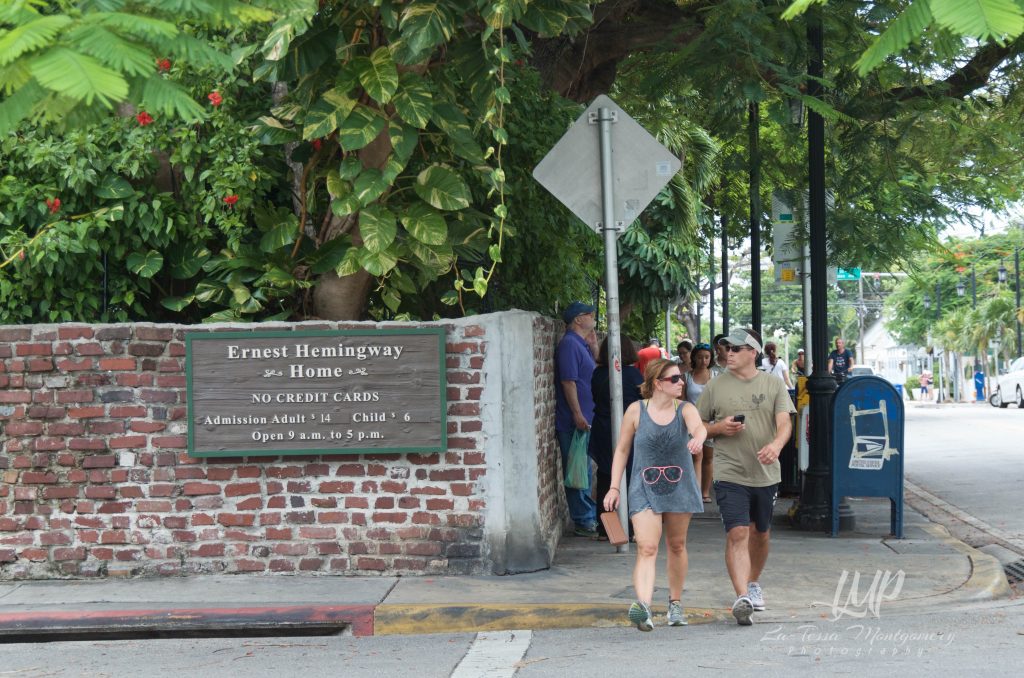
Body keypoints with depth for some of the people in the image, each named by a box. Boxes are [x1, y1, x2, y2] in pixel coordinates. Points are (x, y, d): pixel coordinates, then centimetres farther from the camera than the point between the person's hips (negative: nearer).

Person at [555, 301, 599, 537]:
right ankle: (584, 521, -3)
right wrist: (578, 415, -23)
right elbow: (568, 381, -21)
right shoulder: (569, 344, -14)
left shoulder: (581, 344, 18)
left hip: (585, 420, 10)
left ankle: (591, 516, 22)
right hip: (574, 421, -10)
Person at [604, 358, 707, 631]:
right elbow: (621, 450, 6)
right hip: (644, 489, -2)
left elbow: (698, 427, -25)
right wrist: (614, 487, 1)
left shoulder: (685, 410, -1)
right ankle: (643, 607, -32)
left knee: (677, 546, 14)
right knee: (646, 549, -16)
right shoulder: (636, 411, -3)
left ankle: (675, 603, 32)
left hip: (679, 488, 2)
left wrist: (697, 439, -49)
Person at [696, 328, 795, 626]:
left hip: (766, 474, 2)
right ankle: (742, 598, -22)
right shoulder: (715, 387, 2)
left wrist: (776, 444, -27)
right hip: (730, 474, -2)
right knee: (737, 533, -16)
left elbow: (785, 422, -6)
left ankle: (753, 583, 41)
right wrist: (719, 428, -11)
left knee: (760, 534, 17)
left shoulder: (773, 385, 4)